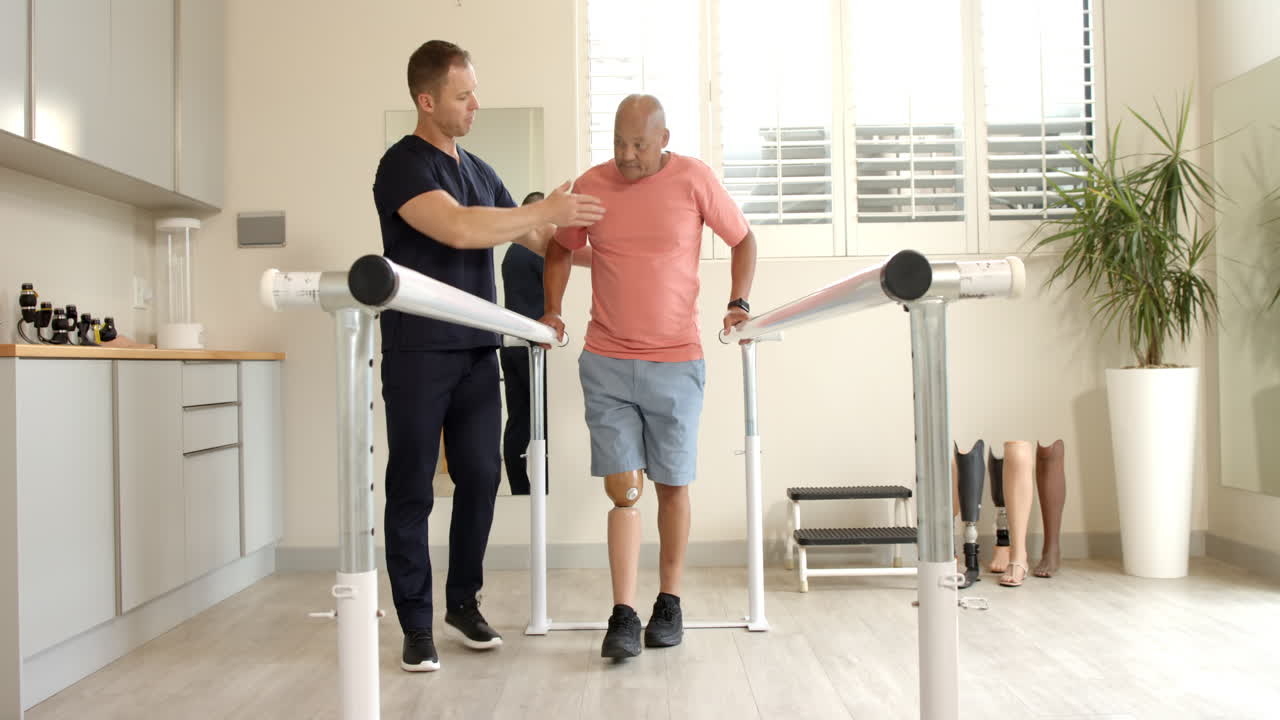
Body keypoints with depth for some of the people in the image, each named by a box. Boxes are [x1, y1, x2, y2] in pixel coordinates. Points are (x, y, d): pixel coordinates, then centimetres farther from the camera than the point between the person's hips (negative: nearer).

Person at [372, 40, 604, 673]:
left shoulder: (478, 170, 15)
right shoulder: (403, 165, -6)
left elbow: (535, 239, 23)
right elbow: (457, 228, -22)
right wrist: (547, 211, -17)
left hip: (477, 352, 6)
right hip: (419, 354, -6)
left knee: (480, 478, 7)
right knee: (412, 490, 2)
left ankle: (463, 601, 24)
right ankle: (416, 625, 11)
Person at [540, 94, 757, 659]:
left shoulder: (694, 179, -1)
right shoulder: (589, 186, 3)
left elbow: (743, 238, 10)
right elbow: (559, 249, 18)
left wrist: (738, 304, -3)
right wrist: (551, 310, 4)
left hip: (676, 363, 0)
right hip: (605, 363, 1)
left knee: (672, 485, 8)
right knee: (622, 489, -3)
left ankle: (670, 602, 23)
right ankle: (623, 614, 2)